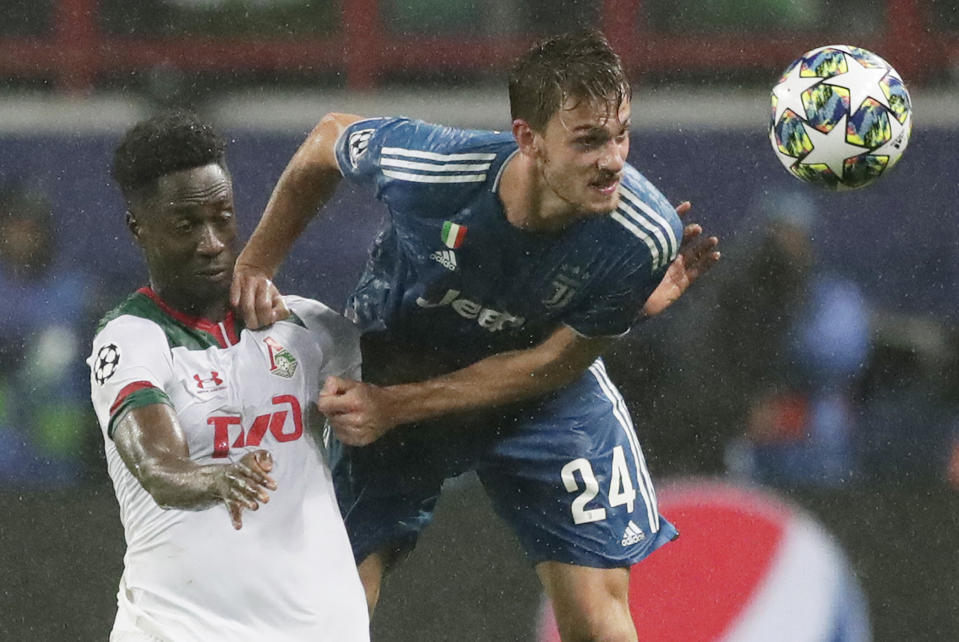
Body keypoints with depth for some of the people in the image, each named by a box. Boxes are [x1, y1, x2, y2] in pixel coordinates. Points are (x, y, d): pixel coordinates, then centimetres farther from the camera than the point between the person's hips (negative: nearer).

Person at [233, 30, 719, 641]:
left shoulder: (646, 238, -32)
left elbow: (550, 363, -20)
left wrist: (394, 407, -25)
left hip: (543, 397, 0)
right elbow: (328, 141, -8)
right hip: (388, 361, 0)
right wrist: (255, 267, -6)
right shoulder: (425, 164, -33)